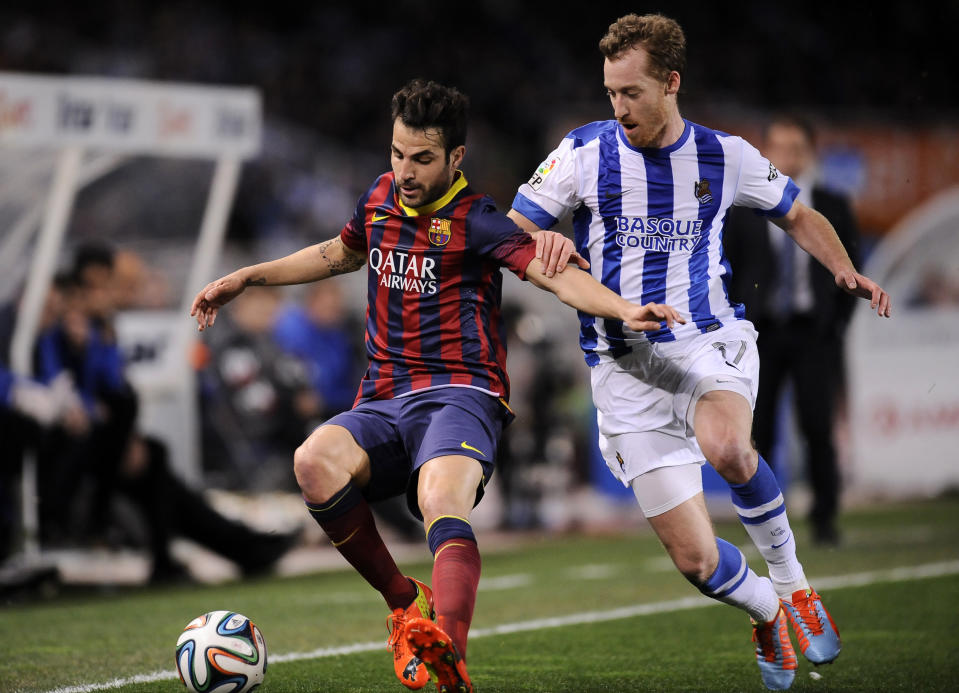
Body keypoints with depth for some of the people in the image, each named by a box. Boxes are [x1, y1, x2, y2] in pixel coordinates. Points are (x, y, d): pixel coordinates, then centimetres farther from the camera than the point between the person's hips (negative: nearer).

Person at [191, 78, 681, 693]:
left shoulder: (474, 221, -5)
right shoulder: (381, 199, 15)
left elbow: (554, 274, -17)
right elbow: (341, 254, 36)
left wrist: (624, 309, -35)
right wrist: (245, 279, 36)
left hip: (458, 395, -6)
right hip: (384, 403, 6)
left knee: (442, 500, -36)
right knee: (315, 463, -27)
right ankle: (405, 602, -10)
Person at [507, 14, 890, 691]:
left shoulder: (725, 156, 3)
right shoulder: (584, 152, 0)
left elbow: (798, 216, 18)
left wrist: (847, 272, 0)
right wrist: (543, 243, -20)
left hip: (713, 342, 0)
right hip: (626, 365, 1)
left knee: (725, 446, -38)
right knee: (695, 559, -6)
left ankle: (793, 582, -13)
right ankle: (766, 612, 29)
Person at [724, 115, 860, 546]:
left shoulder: (834, 209, 6)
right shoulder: (742, 211, 6)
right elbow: (729, 271, 7)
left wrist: (838, 323, 0)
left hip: (814, 333, 0)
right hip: (760, 331, 1)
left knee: (818, 426, -7)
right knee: (757, 429, -3)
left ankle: (825, 518, 3)